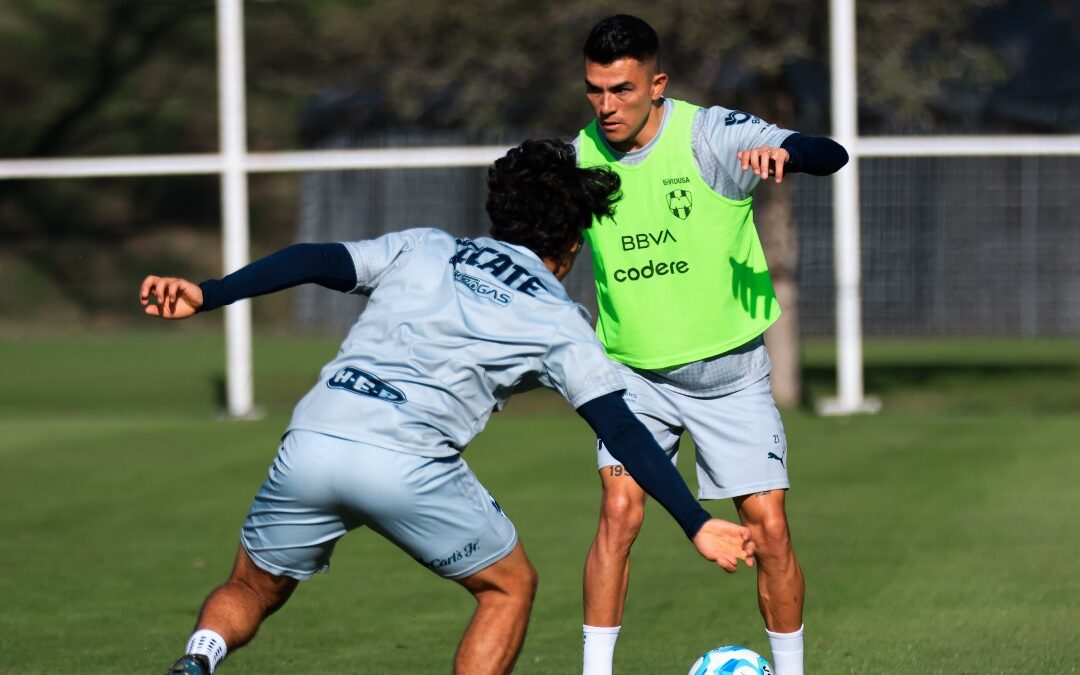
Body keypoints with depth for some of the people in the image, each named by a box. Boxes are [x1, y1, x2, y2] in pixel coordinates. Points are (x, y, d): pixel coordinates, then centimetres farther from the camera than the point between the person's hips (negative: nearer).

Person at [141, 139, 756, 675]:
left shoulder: (423, 248, 23)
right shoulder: (557, 321, 15)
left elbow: (315, 262, 9)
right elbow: (621, 429, 8)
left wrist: (205, 295, 3)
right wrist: (697, 525, 9)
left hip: (311, 441, 3)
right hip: (409, 467, -3)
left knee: (252, 591, 25)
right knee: (510, 586, 21)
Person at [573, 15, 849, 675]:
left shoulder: (710, 136, -17)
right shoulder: (579, 157, -5)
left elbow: (832, 155, -30)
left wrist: (784, 151, -51)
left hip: (732, 373, -2)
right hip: (635, 373, 2)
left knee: (769, 528, -3)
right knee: (619, 513, -15)